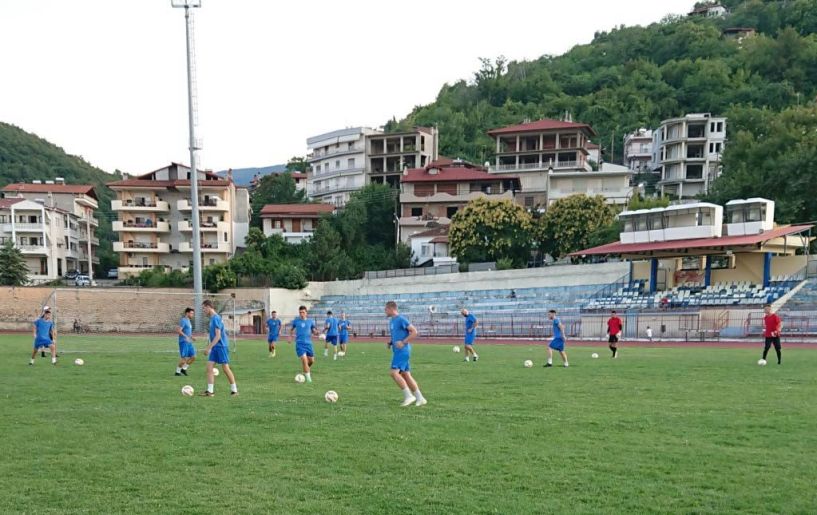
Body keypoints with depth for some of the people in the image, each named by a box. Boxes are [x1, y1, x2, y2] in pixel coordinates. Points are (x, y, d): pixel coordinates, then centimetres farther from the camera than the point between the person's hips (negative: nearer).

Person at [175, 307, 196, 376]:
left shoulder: (188, 321, 17)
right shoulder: (183, 320, -11)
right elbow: (178, 330, -21)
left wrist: (191, 337, 16)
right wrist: (186, 337, -27)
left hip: (189, 343, 9)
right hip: (184, 342, -9)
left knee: (193, 357, 3)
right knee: (184, 358, -6)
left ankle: (184, 369, 15)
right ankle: (177, 371, 8)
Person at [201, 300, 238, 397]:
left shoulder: (216, 318, -16)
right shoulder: (212, 318, 13)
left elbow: (218, 336, -21)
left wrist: (209, 348, -21)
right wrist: (209, 347, 23)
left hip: (221, 346, -9)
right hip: (215, 347, 9)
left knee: (225, 368, -2)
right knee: (209, 367, 0)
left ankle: (234, 390, 8)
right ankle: (210, 391, 0)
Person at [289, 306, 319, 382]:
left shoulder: (310, 321, 5)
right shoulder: (296, 321, 2)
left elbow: (314, 332, 10)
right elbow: (291, 329, 20)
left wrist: (316, 332, -13)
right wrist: (290, 336, 6)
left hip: (308, 343, 3)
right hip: (299, 344, -3)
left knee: (311, 360, 8)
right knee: (304, 359, -16)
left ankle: (306, 368, 42)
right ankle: (308, 377, -7)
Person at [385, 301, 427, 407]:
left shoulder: (401, 319, -12)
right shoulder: (392, 321, 17)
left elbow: (414, 332, -15)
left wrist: (403, 342, -20)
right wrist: (390, 343, 11)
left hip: (402, 351, -10)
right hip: (397, 351, 10)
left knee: (394, 372, -16)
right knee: (406, 375, 7)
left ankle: (409, 396, -11)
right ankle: (420, 399, 10)